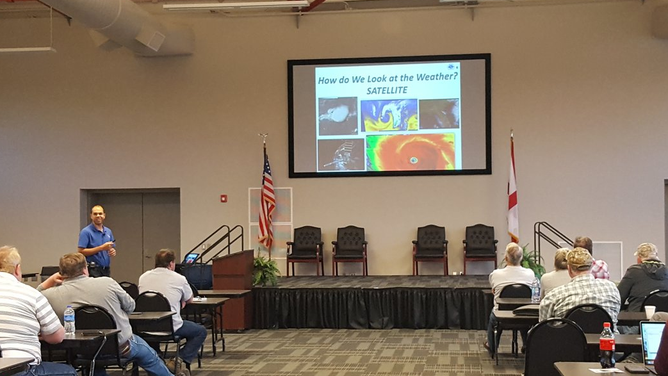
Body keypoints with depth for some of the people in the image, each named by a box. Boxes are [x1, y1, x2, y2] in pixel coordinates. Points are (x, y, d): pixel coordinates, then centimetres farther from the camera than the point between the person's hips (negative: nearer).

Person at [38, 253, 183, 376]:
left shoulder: (52, 295, -17)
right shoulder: (106, 282, -18)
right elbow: (130, 306, -2)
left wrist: (51, 279, 2)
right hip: (122, 346, -1)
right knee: (150, 357, 27)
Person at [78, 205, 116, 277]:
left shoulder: (108, 231, 13)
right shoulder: (86, 232, -6)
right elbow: (81, 251, -14)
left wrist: (113, 252, -4)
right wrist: (101, 248, -18)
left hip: (106, 270, 6)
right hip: (93, 271, -6)